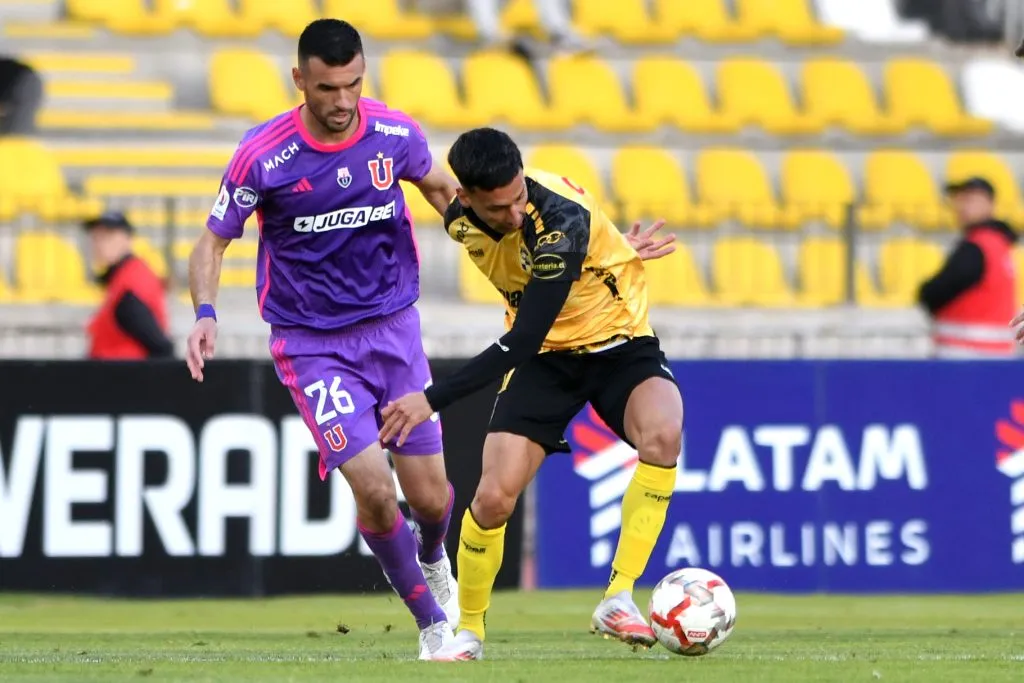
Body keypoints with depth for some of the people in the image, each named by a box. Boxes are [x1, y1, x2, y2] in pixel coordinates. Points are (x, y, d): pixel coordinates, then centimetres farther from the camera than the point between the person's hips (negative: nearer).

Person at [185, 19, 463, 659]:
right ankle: (432, 621, 4)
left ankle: (433, 559, 42)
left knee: (431, 496, 3)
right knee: (373, 488, -18)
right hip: (310, 342, -3)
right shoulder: (263, 155, -15)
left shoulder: (395, 134, -7)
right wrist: (206, 312, -21)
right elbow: (213, 242, -5)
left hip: (393, 327, 3)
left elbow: (440, 187, 16)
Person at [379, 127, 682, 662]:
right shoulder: (460, 220, -12)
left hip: (621, 346, -4)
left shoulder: (563, 219, -32)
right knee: (494, 497, -11)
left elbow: (524, 338, -33)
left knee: (662, 434, -35)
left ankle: (618, 599, -28)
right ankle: (469, 629, 13)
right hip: (545, 357, 4)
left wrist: (433, 399, -33)